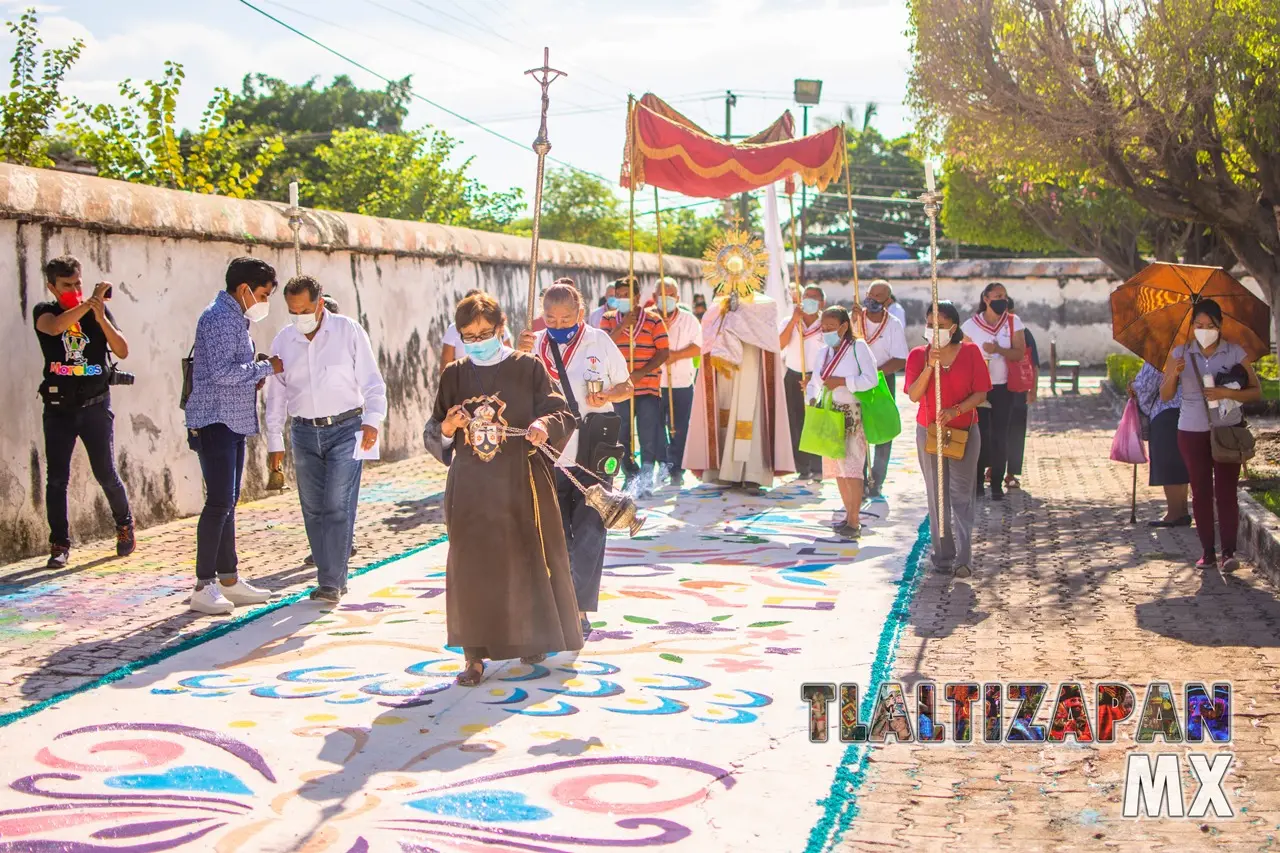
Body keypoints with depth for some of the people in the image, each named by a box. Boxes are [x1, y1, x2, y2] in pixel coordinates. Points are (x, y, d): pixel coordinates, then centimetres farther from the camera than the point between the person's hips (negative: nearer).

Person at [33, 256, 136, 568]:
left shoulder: (100, 312, 2)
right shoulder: (44, 312, 2)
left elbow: (122, 351, -8)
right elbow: (54, 327, -23)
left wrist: (101, 317, -20)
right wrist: (90, 302, -29)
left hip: (95, 405, -1)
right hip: (59, 408, 1)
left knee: (106, 474, 1)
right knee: (56, 478, -1)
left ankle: (125, 526, 24)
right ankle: (59, 544, 6)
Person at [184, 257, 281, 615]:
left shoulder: (234, 318, 19)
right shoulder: (218, 318, -13)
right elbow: (221, 371, -23)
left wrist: (255, 374, 7)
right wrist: (265, 368, -14)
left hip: (233, 422, 11)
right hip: (215, 421, -11)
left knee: (228, 502, 13)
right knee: (219, 502, -12)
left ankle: (229, 579, 18)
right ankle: (203, 587, -10)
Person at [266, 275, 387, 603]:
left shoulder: (349, 331, -3)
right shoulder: (283, 341, 6)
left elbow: (372, 382, -1)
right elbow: (276, 395, 12)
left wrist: (372, 421, -14)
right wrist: (274, 443, 10)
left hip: (345, 429, -4)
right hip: (304, 432, 4)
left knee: (337, 506, -12)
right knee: (314, 511, 5)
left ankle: (331, 582, -9)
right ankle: (334, 578, 14)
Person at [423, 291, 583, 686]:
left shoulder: (528, 368, 0)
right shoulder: (454, 376, 7)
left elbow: (561, 413, -5)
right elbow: (433, 435, 12)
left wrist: (545, 425, -27)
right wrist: (446, 429, -11)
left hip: (520, 484, -1)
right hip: (470, 488, 2)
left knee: (527, 562, 8)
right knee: (471, 568, -3)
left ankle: (533, 637, 29)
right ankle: (474, 654, 2)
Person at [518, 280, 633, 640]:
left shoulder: (599, 342, 0)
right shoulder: (535, 344, 3)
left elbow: (626, 386, 9)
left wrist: (606, 397, -12)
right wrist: (520, 356, -22)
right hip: (549, 455, 2)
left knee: (589, 535, -4)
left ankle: (581, 610, 3)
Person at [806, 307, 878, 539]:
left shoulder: (858, 347, -8)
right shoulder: (825, 352, 12)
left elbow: (871, 379, -17)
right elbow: (814, 382, 17)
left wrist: (842, 382, -18)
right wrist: (813, 397, -3)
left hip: (853, 414, -7)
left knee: (851, 467, -12)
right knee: (837, 467, 10)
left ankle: (854, 522, -9)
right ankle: (849, 515, 21)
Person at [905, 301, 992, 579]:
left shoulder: (970, 352, -3)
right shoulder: (918, 355, 1)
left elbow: (981, 393, -5)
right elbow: (914, 395, -11)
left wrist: (956, 410, -20)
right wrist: (929, 365, -23)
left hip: (964, 432, -2)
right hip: (929, 431, 2)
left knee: (961, 495, -5)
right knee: (937, 496, 6)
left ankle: (963, 558, -9)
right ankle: (943, 555, 11)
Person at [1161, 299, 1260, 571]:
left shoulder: (1235, 353, -2)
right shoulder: (1180, 354, 2)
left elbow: (1256, 392, -3)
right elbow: (1165, 396, 1)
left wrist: (1226, 393, -19)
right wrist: (1174, 374, -18)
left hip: (1228, 429, -2)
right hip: (1192, 432, 2)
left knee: (1226, 491, -7)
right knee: (1201, 492, 4)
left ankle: (1229, 551, -6)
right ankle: (1208, 552, 8)